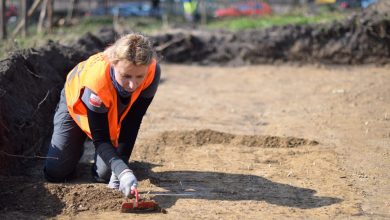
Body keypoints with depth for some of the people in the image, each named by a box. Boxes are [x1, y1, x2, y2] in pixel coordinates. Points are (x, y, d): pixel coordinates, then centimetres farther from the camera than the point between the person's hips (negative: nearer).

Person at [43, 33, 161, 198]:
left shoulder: (152, 72, -37)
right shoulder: (97, 81, -45)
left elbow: (132, 123, -26)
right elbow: (101, 139, -37)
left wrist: (121, 165, -28)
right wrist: (123, 171, -53)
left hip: (115, 112, 2)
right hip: (77, 104, -2)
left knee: (104, 174, -11)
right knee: (55, 173, -4)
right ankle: (77, 147, 27)